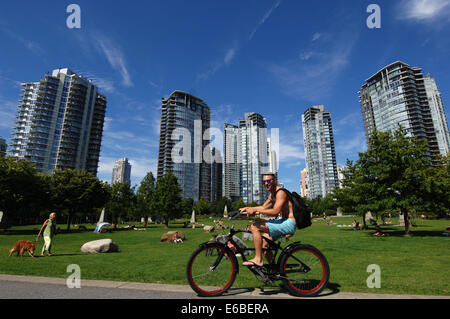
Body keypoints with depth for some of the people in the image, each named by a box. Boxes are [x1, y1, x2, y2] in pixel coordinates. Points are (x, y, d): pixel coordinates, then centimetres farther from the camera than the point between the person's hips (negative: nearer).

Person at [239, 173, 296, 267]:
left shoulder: (281, 192, -14)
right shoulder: (272, 194, 17)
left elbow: (275, 211, -25)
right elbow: (263, 207, 22)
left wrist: (255, 210, -26)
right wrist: (247, 208, 9)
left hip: (289, 223, -10)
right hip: (283, 222, 10)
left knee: (255, 226, -19)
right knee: (263, 244, 11)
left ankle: (258, 259, -13)